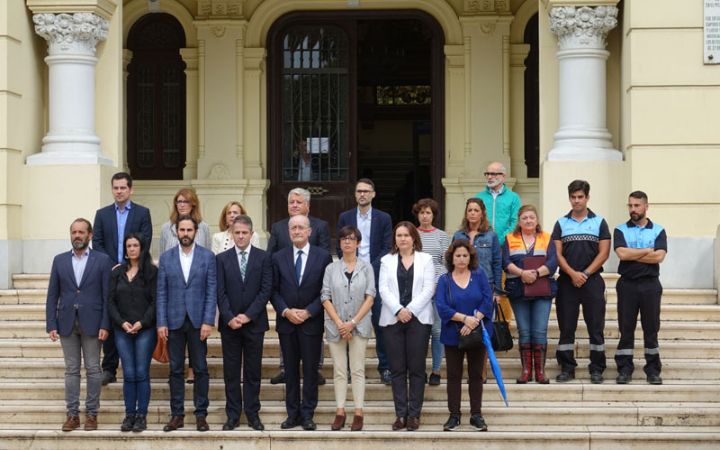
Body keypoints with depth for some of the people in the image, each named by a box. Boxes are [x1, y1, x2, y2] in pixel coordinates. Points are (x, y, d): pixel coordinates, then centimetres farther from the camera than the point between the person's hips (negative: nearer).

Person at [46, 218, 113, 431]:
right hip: (67, 323, 2)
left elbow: (107, 296, -2)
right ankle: (72, 414, 9)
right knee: (71, 370, 5)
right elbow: (52, 296, 7)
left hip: (91, 323, -2)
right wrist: (51, 325, -1)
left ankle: (91, 413, 9)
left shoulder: (102, 260, 1)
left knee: (93, 369, 2)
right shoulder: (60, 260, 8)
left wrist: (105, 325, -10)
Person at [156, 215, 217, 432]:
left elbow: (212, 291, -1)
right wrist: (161, 323, -3)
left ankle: (201, 414, 10)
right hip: (174, 321, 1)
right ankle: (177, 414, 12)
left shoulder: (207, 257, 2)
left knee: (200, 369, 3)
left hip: (197, 321, -1)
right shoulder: (166, 257, 6)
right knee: (175, 369, 5)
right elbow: (161, 293, 4)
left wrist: (208, 321, -9)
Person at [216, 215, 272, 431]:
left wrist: (248, 315, -11)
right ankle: (233, 415, 10)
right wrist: (229, 318, -11)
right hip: (229, 323, 1)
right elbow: (220, 293, 0)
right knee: (231, 372, 4)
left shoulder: (263, 258, 2)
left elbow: (266, 290, -4)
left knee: (253, 372, 5)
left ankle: (252, 413, 12)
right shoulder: (222, 259, 4)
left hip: (254, 323, -1)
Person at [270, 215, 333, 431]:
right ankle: (293, 413, 13)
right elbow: (274, 290, 5)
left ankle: (307, 415, 7)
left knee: (310, 370, 1)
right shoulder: (278, 257, 6)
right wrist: (286, 311, -10)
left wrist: (308, 312, -12)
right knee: (290, 370, 7)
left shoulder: (323, 257, -1)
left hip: (311, 322, -2)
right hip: (286, 322, 2)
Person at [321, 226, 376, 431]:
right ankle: (340, 412, 7)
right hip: (336, 326, 1)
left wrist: (353, 322, -10)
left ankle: (358, 413, 2)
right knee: (339, 371, 4)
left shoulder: (366, 267, 3)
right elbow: (325, 298, 2)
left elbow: (370, 297, -2)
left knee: (358, 370, 0)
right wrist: (339, 323, -10)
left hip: (359, 325, -1)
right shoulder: (331, 268, 6)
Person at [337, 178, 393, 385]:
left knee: (381, 323, -3)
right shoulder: (345, 217, 10)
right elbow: (340, 248, 9)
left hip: (376, 275, -1)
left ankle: (385, 367, 3)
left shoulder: (383, 218, 6)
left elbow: (387, 248, 1)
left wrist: (371, 267, -11)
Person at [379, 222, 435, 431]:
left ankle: (414, 414, 2)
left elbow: (428, 289, -2)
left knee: (417, 368, -1)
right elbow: (384, 289, 1)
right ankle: (400, 414, 5)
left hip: (418, 318, -1)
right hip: (393, 318, 1)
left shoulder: (425, 259, 8)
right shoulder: (387, 260, 12)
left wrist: (410, 310, -12)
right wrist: (398, 310, -13)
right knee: (397, 369, 1)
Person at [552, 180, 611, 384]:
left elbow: (603, 253, 0)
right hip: (567, 281, 1)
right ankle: (567, 368, 9)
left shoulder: (599, 222, 7)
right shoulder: (561, 223, 10)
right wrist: (572, 273, -11)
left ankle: (597, 369, 4)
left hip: (592, 281, -1)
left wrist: (585, 273, -9)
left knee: (596, 327, -1)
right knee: (566, 327, 2)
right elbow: (557, 253, 3)